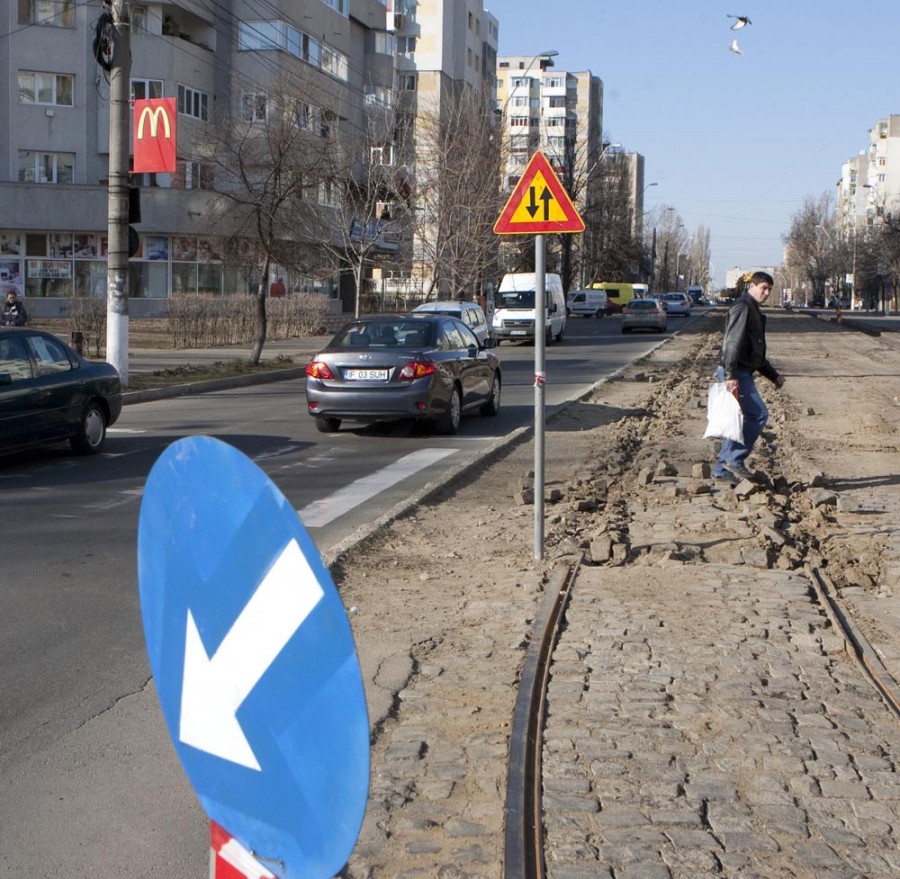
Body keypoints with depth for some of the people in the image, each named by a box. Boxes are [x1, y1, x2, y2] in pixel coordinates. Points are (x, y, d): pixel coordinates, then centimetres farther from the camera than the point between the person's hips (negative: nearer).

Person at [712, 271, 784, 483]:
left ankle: (722, 468, 13)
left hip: (743, 373, 10)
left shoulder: (755, 311, 24)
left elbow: (756, 352, 30)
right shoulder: (742, 307, -9)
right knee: (759, 413, -15)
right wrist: (730, 375, -28)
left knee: (739, 419, 10)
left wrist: (773, 375, 26)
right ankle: (735, 458, -11)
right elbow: (732, 342, -20)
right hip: (735, 373, -10)